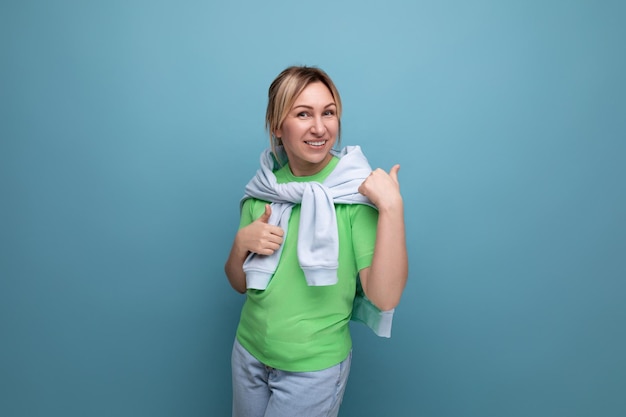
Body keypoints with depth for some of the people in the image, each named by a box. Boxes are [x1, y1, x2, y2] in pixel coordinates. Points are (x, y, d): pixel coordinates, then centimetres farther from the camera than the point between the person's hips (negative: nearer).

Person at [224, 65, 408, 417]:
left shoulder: (357, 191, -17)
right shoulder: (265, 190, -4)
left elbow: (385, 298, -24)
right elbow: (240, 283, 4)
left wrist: (392, 207, -31)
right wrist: (242, 242, -16)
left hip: (314, 367, -4)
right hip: (249, 352, 5)